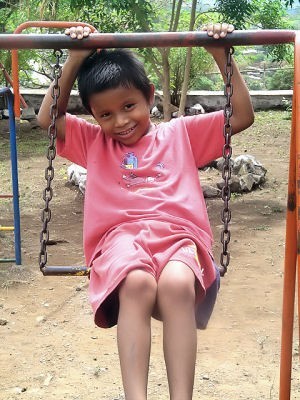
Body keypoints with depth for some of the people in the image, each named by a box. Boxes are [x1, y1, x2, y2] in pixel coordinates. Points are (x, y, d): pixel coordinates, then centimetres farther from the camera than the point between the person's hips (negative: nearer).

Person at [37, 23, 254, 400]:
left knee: (176, 284, -38)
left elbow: (242, 115, 20)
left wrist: (221, 55, 13)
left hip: (177, 236, 0)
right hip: (121, 238, 0)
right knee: (137, 283, -38)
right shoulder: (93, 143, 26)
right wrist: (74, 60, 12)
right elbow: (48, 118, 16)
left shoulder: (181, 134, 24)